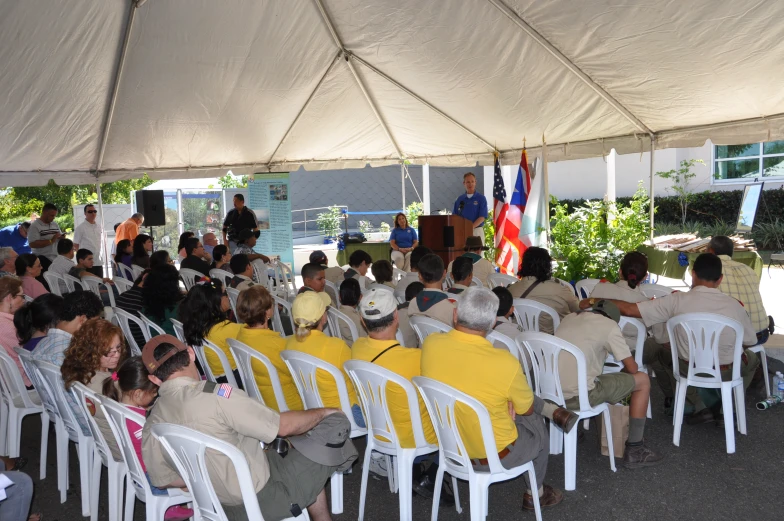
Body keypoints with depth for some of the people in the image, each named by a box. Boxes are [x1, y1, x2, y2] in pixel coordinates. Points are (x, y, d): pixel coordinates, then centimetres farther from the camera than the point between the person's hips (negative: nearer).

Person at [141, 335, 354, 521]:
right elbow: (284, 426, -20)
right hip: (265, 500, -7)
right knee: (335, 425, 3)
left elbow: (162, 480, 8)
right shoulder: (216, 396, -26)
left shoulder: (152, 425, -5)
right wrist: (323, 412, -2)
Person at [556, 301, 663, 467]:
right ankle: (634, 451, 16)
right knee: (642, 380, 11)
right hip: (578, 397, -7)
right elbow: (632, 368, 2)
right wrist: (621, 374, 26)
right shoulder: (609, 324, 0)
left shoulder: (569, 318, 17)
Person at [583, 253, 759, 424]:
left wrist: (593, 301, -8)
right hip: (725, 374, 2)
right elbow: (751, 342, 3)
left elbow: (629, 309, -19)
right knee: (751, 358, 33)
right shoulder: (734, 305, -11)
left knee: (658, 351, 27)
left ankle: (698, 407, 23)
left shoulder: (678, 300, -16)